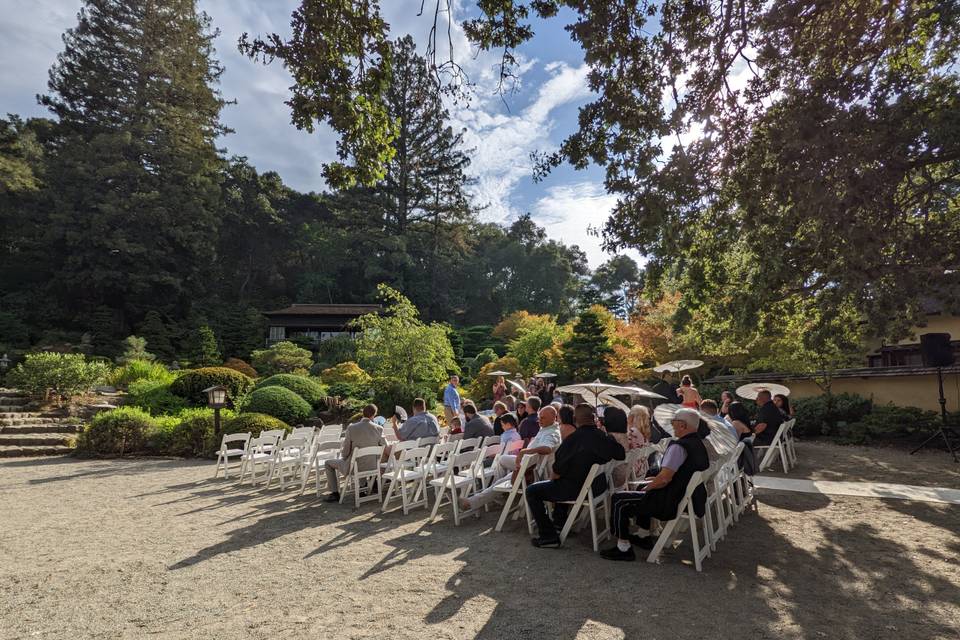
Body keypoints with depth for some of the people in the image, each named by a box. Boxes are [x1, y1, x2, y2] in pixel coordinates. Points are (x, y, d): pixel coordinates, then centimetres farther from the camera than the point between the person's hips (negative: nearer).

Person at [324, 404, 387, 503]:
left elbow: (345, 452, -11)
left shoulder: (351, 428, -17)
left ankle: (335, 493, 21)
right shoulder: (379, 429, -10)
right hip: (372, 467, 4)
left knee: (328, 463, 21)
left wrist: (343, 455, 13)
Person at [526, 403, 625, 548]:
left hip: (577, 488, -7)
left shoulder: (574, 438, -22)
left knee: (532, 491, 4)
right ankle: (559, 523, 41)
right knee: (561, 484, 36)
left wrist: (553, 478, 4)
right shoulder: (604, 437, -5)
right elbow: (621, 455, 10)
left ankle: (548, 536, 2)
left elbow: (558, 470, -17)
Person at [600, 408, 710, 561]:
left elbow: (664, 478, -28)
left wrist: (648, 487, -9)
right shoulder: (699, 444, 7)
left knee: (618, 500, -5)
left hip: (672, 503, -10)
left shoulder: (679, 446, -24)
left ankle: (624, 548, 2)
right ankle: (645, 537, 38)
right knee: (643, 494, 32)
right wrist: (653, 482, 15)